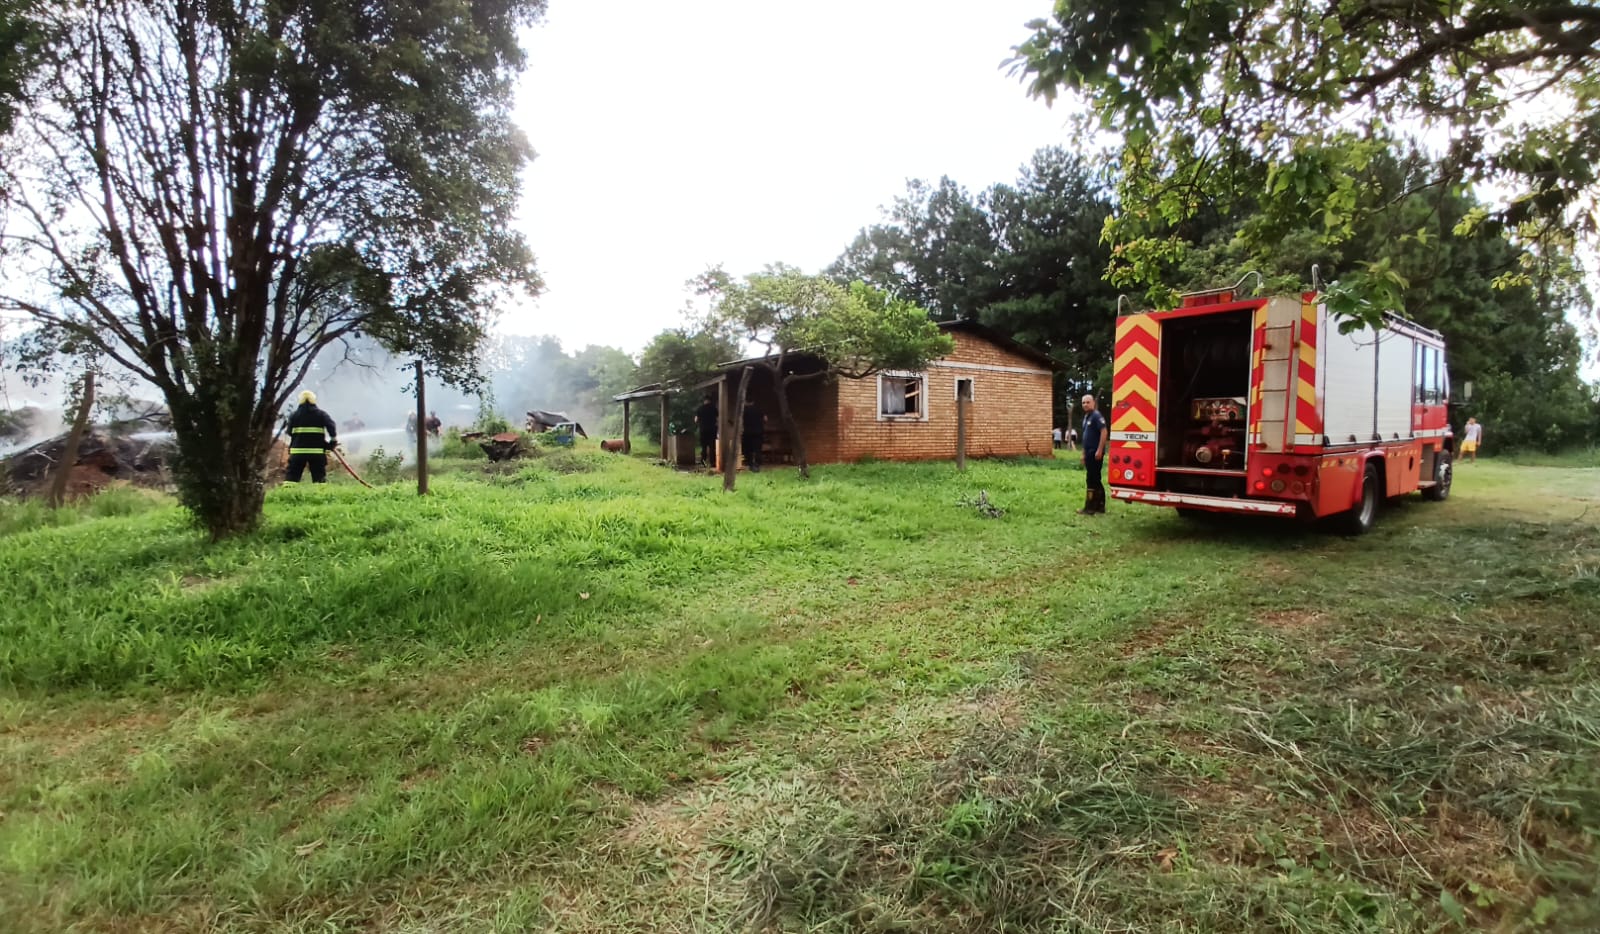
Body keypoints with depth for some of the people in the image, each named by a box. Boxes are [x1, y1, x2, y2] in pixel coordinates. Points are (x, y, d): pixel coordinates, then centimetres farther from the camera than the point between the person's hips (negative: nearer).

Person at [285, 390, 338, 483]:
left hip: (297, 450, 1)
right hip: (317, 451, -1)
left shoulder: (294, 415, 6)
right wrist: (333, 441, -4)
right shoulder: (321, 414, 2)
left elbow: (289, 432, 9)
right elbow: (331, 426, -10)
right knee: (319, 476, 2)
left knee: (291, 475, 5)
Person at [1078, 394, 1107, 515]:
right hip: (1089, 453, 10)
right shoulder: (1086, 417, 17)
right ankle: (1100, 506, 18)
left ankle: (1090, 508, -5)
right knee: (1095, 480, 12)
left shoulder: (1097, 415, -11)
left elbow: (1104, 432, -20)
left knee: (1092, 480, -8)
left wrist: (1099, 450, -23)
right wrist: (1084, 453, 20)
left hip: (1095, 453, -10)